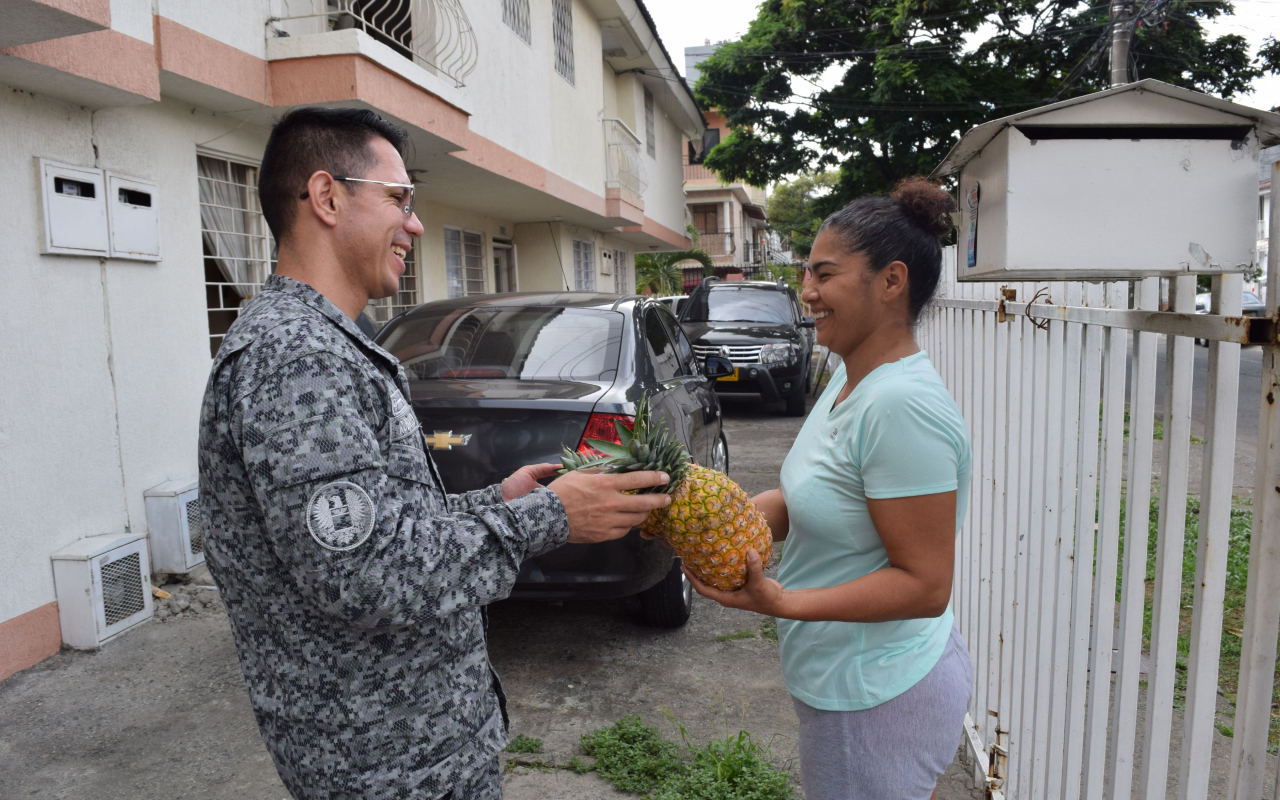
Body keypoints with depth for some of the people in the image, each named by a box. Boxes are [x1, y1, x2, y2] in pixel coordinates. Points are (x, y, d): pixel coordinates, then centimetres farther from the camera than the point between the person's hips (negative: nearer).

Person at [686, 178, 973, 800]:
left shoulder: (901, 405, -27)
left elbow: (926, 585, -26)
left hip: (876, 697, -9)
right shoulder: (851, 378, 5)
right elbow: (808, 496, 10)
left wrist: (782, 603, -33)